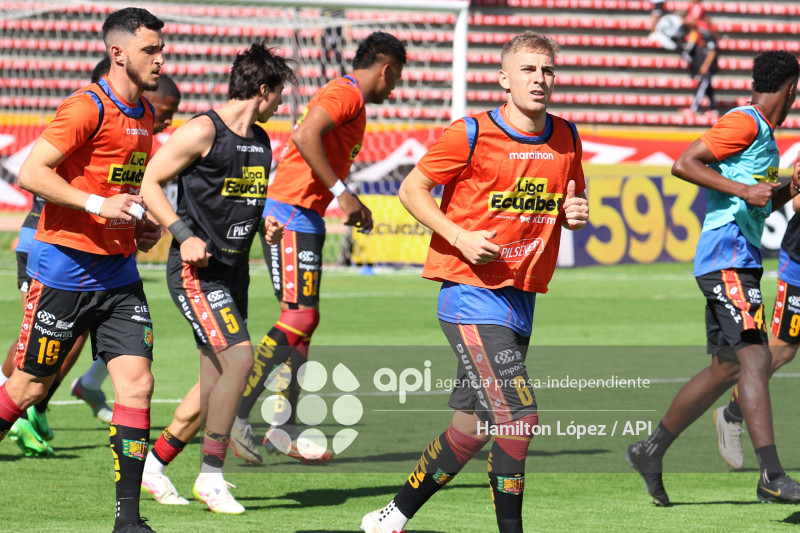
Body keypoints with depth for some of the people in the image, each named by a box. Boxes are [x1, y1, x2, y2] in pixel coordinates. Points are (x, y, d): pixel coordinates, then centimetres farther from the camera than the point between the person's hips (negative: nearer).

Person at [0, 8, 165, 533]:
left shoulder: (144, 115, 12)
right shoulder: (86, 109, -14)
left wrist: (143, 223, 10)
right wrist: (97, 204, -24)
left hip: (119, 273, 7)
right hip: (64, 267, -7)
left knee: (137, 381, -6)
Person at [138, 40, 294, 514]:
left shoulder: (262, 141, 15)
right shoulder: (203, 131, -11)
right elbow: (149, 182, -10)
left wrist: (267, 225, 8)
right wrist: (184, 235, -19)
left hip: (234, 271, 9)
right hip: (197, 268, -9)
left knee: (216, 380, 8)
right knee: (239, 358, -19)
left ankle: (155, 463, 22)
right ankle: (211, 475, -10)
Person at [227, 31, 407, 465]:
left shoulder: (349, 98, 22)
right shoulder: (346, 94, -9)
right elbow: (305, 136, -25)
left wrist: (352, 208, 18)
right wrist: (342, 193, -23)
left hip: (303, 218, 11)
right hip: (293, 214, -11)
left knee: (304, 320, 11)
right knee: (298, 319, -14)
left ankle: (284, 429, 14)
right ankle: (236, 414, -15)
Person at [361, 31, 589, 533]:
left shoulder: (567, 139, 8)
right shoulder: (471, 134, -9)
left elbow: (572, 204, 22)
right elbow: (412, 189, -2)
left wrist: (576, 214, -3)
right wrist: (460, 237, -15)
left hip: (521, 299, 7)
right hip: (472, 292, -7)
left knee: (474, 424, 11)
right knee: (517, 415, -17)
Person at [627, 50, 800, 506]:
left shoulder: (763, 134, 20)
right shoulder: (745, 123, -9)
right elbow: (684, 164, -17)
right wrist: (743, 190, -22)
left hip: (742, 261, 10)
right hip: (728, 257, -10)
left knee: (726, 368, 13)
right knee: (754, 357, -18)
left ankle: (651, 451, 24)